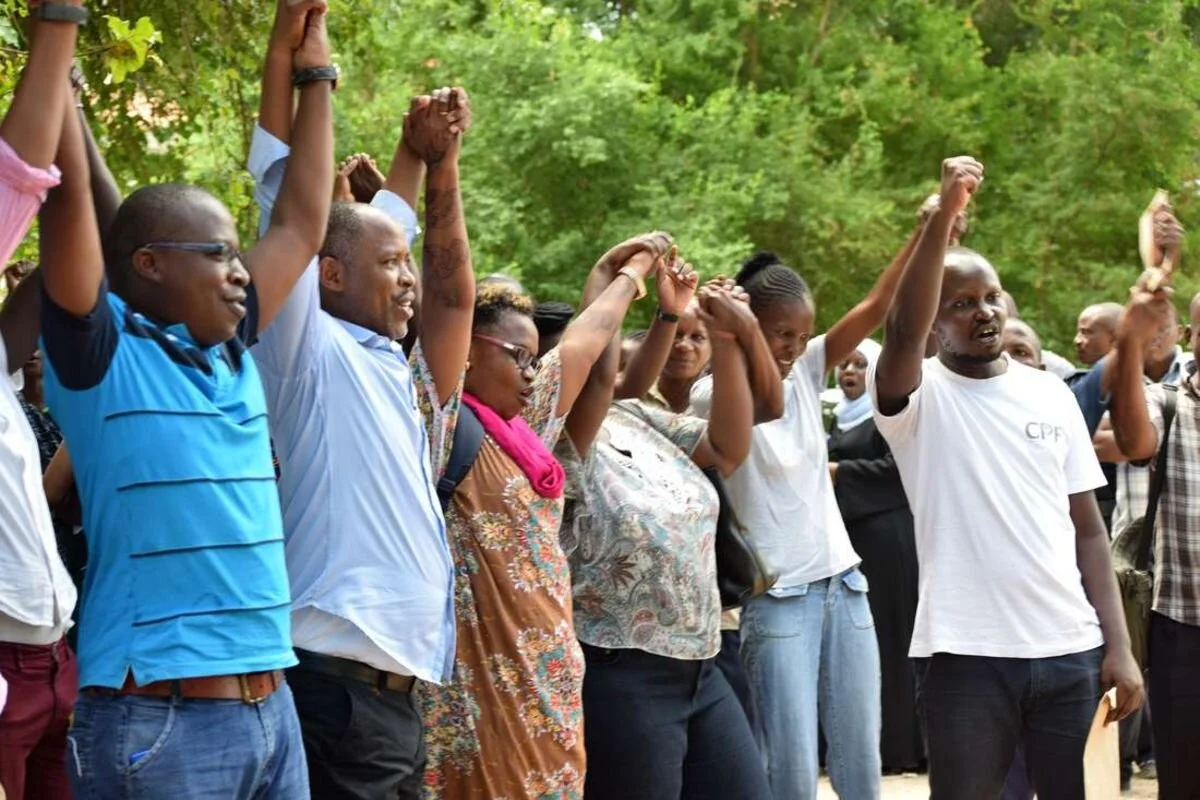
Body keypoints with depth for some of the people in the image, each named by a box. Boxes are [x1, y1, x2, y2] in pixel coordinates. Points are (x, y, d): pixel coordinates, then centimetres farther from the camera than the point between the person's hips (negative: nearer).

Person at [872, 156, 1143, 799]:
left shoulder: (1052, 396, 10)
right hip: (966, 654, -4)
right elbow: (903, 331, -25)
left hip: (1071, 650, 4)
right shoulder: (920, 396, -1)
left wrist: (1118, 644, 4)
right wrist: (944, 214, -30)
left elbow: (1087, 527, 11)